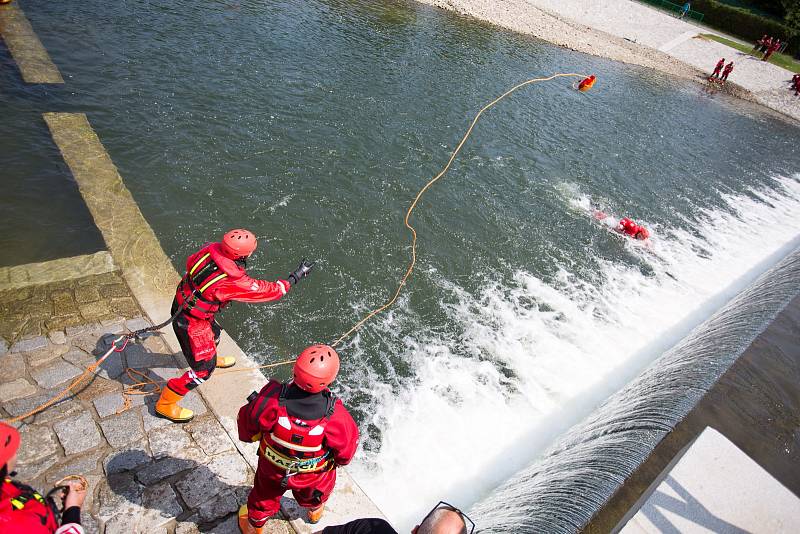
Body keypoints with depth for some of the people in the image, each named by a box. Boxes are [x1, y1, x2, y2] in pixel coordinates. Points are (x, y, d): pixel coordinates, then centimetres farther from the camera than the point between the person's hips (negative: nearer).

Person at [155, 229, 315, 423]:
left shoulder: (211, 249, -16)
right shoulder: (232, 282, -35)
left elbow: (190, 262, 6)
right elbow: (269, 291, -25)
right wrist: (296, 277, -14)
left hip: (183, 303, 9)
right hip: (191, 322, -8)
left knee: (214, 333, 34)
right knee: (204, 369, 6)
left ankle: (212, 357, 66)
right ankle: (165, 404, 21)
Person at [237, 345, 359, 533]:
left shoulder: (271, 399, -40)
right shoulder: (334, 415, -40)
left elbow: (247, 424, -19)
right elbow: (347, 451, -21)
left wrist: (252, 436, 4)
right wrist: (339, 460, 4)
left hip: (272, 468, 0)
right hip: (314, 475, 0)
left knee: (264, 496, 34)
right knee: (313, 494, 37)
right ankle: (315, 510, 68)